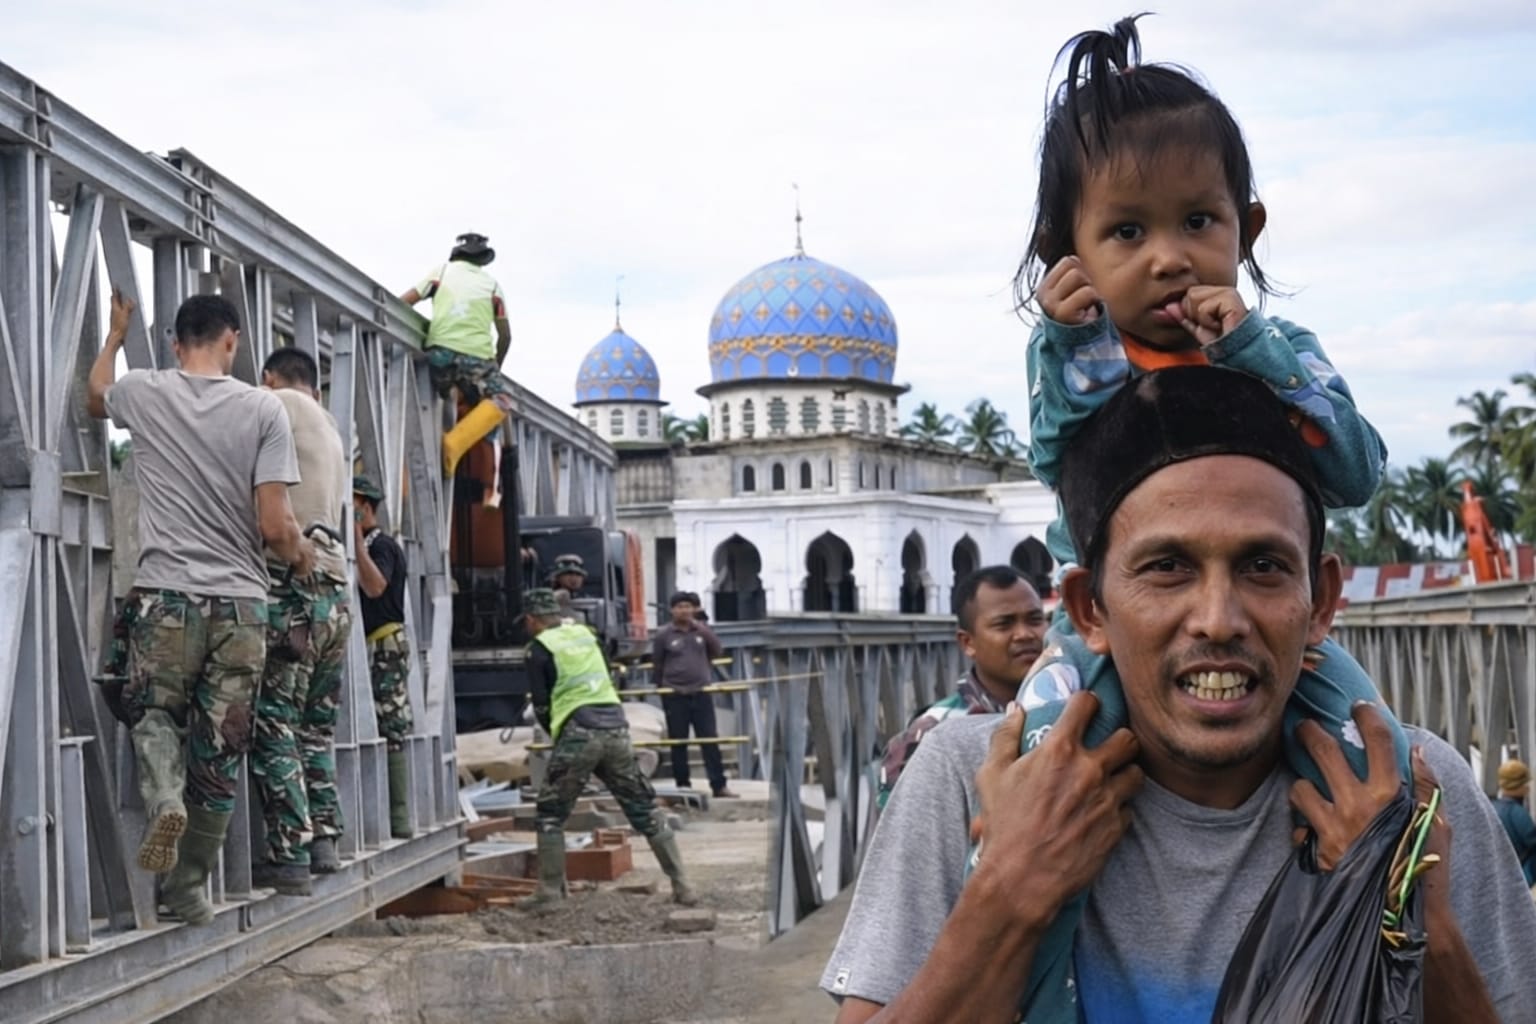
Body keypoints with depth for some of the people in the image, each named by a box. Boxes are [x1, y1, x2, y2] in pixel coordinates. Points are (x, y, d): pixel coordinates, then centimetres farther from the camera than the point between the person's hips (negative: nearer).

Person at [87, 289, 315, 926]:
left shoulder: (143, 393, 2)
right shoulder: (263, 408, -3)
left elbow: (94, 397, 29)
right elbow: (275, 527, -7)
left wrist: (116, 333, 44)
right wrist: (301, 556, 15)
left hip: (166, 598, 1)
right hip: (241, 605, 0)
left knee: (154, 715, 21)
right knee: (220, 753, 9)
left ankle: (165, 799, -10)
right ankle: (189, 888, 16)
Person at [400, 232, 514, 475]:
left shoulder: (443, 271, 18)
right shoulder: (492, 285, 19)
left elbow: (402, 303, 12)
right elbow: (505, 336, 20)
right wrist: (496, 367, 33)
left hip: (440, 352, 1)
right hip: (477, 356, -1)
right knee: (501, 399, 13)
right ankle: (456, 442, -8)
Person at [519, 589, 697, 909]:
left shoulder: (540, 648, 4)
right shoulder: (585, 635, 20)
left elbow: (541, 706, 3)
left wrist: (556, 735, 18)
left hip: (579, 731, -5)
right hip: (616, 726, 5)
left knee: (551, 813, 8)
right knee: (643, 809, 9)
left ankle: (549, 891, 4)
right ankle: (682, 886, 7)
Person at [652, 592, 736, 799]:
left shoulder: (701, 630, 7)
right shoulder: (663, 635, -2)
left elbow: (717, 651, 0)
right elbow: (657, 665, 4)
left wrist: (704, 631, -10)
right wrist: (662, 689, 6)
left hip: (701, 693, 2)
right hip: (675, 696, -2)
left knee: (710, 739, 0)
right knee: (678, 742, 4)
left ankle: (719, 785, 2)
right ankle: (682, 785, 13)